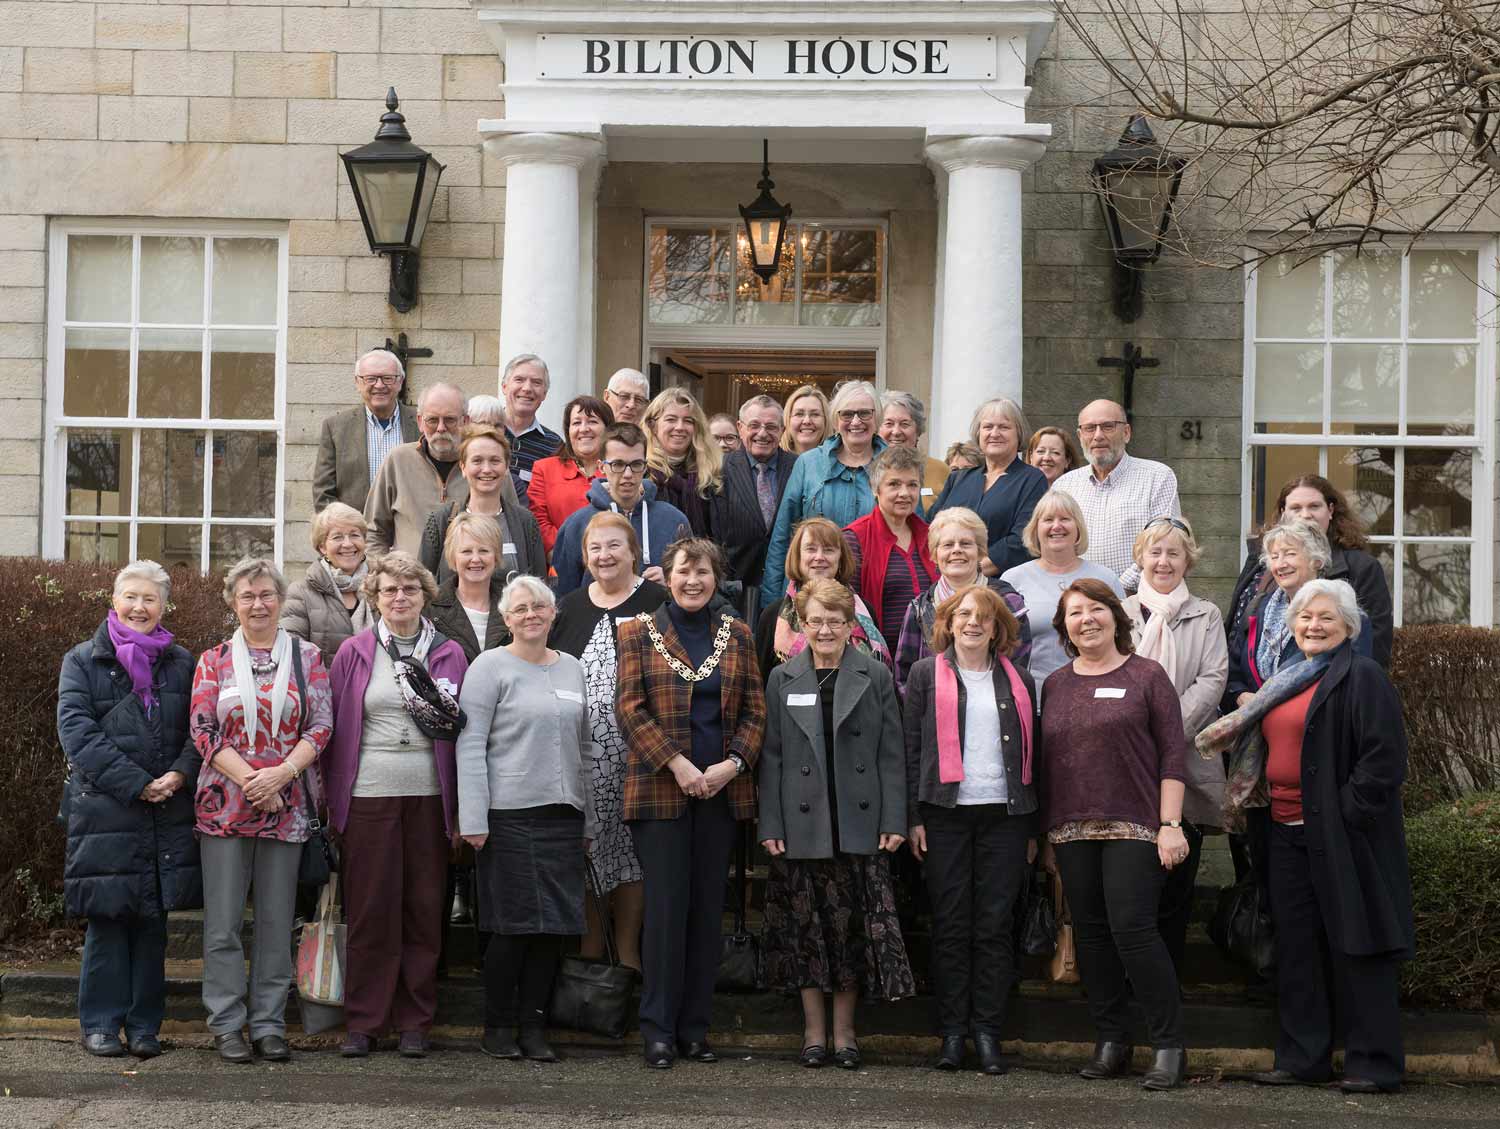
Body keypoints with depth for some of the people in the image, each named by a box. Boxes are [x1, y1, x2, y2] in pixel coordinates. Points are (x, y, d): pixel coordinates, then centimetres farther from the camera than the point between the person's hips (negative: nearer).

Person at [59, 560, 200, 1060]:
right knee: (108, 917, -2)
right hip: (103, 808, -3)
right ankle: (100, 1023, 7)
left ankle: (144, 1024, 11)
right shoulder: (84, 661, 3)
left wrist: (179, 774, -11)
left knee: (153, 917, 5)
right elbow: (76, 729, -6)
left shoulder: (181, 663, 12)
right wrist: (136, 784, -13)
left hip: (167, 809, 3)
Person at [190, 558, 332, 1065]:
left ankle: (268, 1024, 11)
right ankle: (226, 1024, 6)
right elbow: (202, 730, -1)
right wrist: (250, 781, -12)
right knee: (224, 920, -1)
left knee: (277, 921, 4)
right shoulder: (214, 661, 6)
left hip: (285, 808, 1)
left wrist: (281, 773, -14)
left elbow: (321, 727, 1)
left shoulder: (306, 658, 7)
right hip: (224, 805, -1)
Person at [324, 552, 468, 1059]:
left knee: (424, 911, 3)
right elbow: (335, 729, 5)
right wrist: (332, 799, 0)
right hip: (368, 795, -1)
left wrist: (461, 807, 2)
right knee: (369, 912, 0)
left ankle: (414, 1023, 12)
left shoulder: (449, 655, 8)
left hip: (429, 797, 1)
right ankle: (363, 1023, 8)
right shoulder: (354, 653, 5)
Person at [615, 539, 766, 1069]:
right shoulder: (639, 633, 4)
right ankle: (659, 1030, -1)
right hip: (659, 788, -3)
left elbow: (755, 709, 9)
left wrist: (734, 762, -7)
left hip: (721, 788, 3)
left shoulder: (736, 636, 12)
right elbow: (629, 707, -4)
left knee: (708, 908, 4)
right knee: (666, 906, -6)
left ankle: (695, 1028, 10)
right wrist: (676, 763, -13)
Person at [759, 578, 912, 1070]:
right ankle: (814, 1029, 13)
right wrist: (769, 825, -2)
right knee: (805, 927, 3)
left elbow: (891, 754, 3)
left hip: (859, 822, -1)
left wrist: (894, 820, -4)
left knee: (855, 927, 1)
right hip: (801, 823, 1)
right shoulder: (782, 680, 7)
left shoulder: (874, 677, 5)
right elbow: (771, 757, 6)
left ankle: (844, 1030, 11)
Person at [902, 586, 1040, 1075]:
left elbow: (1031, 755, 13)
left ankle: (988, 1032, 4)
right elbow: (912, 747, 3)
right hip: (946, 813, -1)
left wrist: (1033, 829, 8)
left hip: (1005, 814, 2)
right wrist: (914, 817, -4)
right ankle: (952, 1031, 4)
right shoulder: (927, 675, 8)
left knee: (996, 925, 0)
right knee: (951, 924, 0)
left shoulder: (1019, 682, 13)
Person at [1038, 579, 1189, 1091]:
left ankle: (1169, 1045, -6)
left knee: (1132, 928, -13)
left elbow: (1172, 755, -2)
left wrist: (1170, 825, -9)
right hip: (1072, 831, 5)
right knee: (1091, 933, 6)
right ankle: (1110, 1043, 13)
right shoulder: (1055, 685, 14)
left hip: (1133, 827, -5)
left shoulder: (1146, 676, 2)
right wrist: (1046, 834, 14)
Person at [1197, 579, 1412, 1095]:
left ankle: (1374, 1064, 0)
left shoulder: (1362, 678, -8)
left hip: (1340, 835, -8)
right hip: (1286, 834, 8)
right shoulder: (1285, 682, 18)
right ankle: (1302, 1058, 15)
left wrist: (1346, 816, -18)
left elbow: (1384, 760, -15)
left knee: (1352, 946, -5)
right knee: (1296, 948, 9)